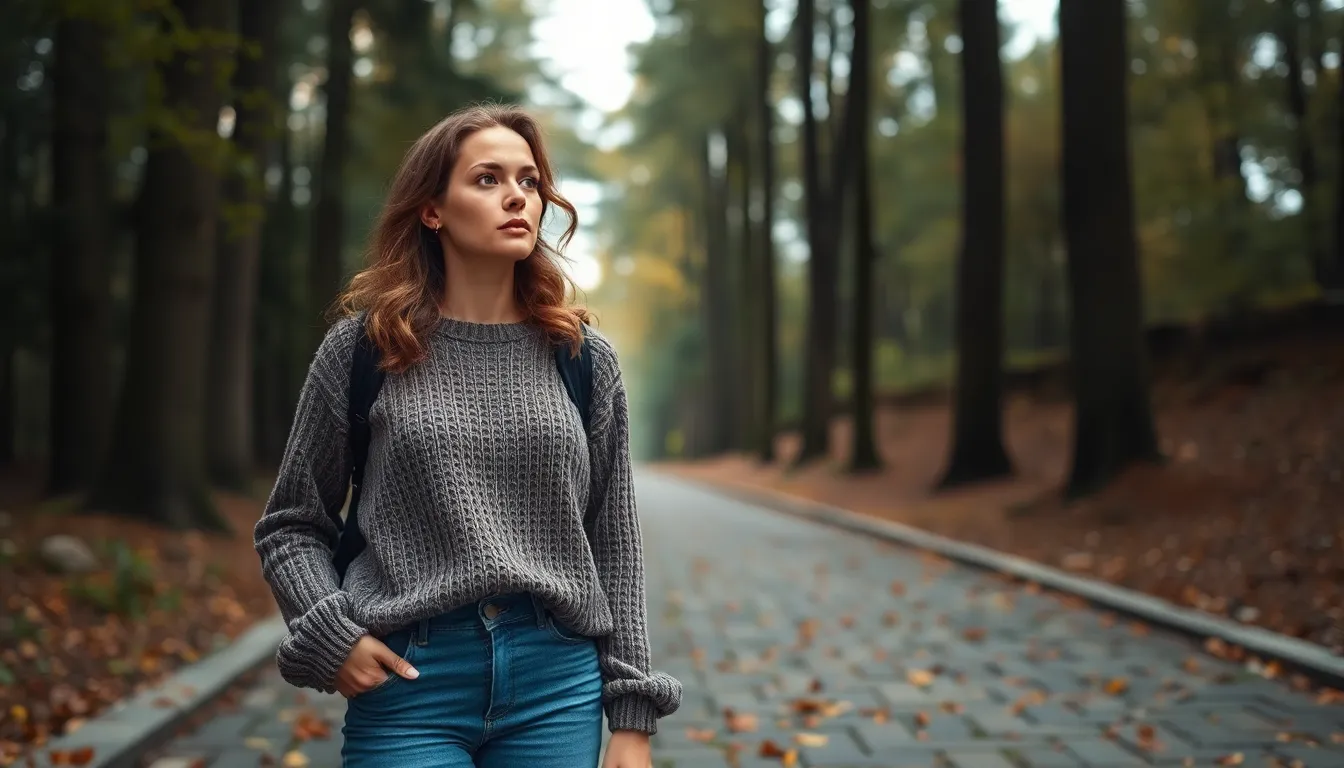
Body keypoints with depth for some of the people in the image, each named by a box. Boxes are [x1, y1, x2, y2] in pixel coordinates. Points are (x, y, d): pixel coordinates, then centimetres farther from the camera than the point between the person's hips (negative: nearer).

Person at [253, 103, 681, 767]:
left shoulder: (584, 358, 5)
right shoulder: (363, 347, 1)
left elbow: (614, 547, 6)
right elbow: (290, 526, 8)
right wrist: (331, 634, -9)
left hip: (558, 685, 2)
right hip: (409, 684, -1)